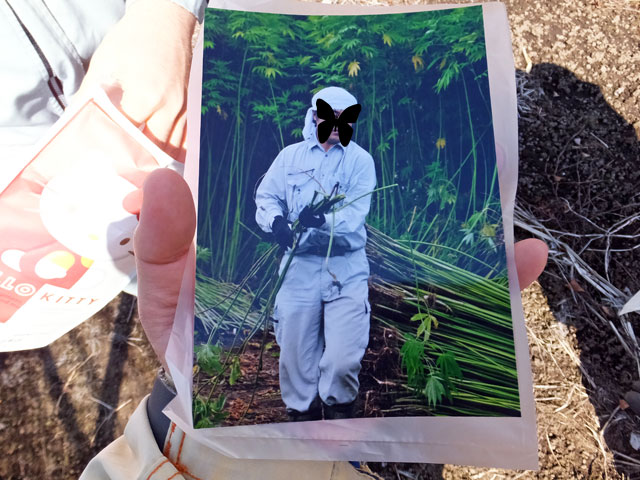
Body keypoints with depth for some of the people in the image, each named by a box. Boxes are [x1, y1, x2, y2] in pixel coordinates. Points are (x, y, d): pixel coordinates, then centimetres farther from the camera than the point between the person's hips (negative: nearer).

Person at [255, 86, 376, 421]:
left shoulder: (360, 159, 2)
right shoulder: (290, 155, 10)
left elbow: (354, 215, -10)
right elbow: (265, 197, 7)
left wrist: (322, 219, -30)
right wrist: (276, 220, -15)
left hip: (346, 269, -2)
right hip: (299, 265, 2)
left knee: (343, 359, -4)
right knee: (294, 353, 9)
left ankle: (338, 409, 28)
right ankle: (301, 412, 36)